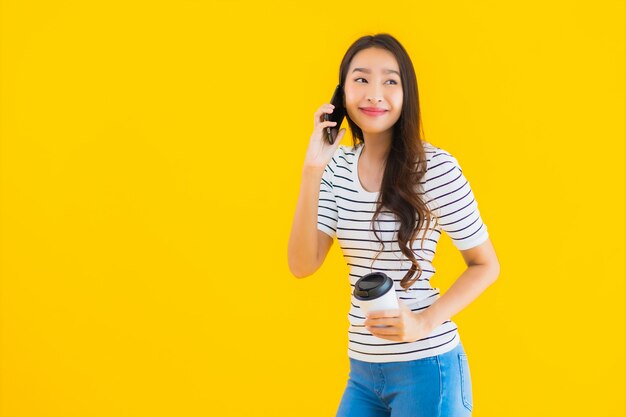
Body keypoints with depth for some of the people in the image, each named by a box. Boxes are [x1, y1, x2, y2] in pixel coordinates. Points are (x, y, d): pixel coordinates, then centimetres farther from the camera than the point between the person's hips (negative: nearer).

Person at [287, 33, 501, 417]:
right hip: (362, 368, 5)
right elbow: (302, 265, -5)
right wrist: (312, 171, -13)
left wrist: (425, 322, -20)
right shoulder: (338, 167, 2)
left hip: (425, 366, -5)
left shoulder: (435, 166, -13)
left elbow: (485, 265, -6)